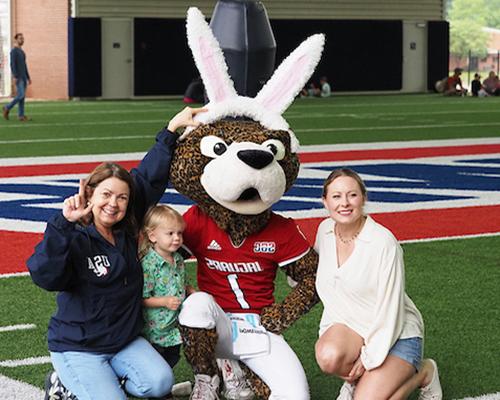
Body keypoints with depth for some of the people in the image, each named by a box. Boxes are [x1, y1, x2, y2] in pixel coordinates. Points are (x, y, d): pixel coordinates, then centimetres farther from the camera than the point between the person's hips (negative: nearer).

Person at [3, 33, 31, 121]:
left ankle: (21, 116, 3)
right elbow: (12, 64, -18)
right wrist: (15, 77, -26)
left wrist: (28, 78, 18)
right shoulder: (13, 50, -10)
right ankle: (7, 108, 1)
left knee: (22, 96, 3)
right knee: (21, 95, -15)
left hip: (23, 77, 8)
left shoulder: (22, 52, 19)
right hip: (18, 77, -8)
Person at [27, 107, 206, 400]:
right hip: (77, 348, -6)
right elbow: (45, 275, -35)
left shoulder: (127, 230, 1)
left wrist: (172, 129, 3)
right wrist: (64, 223, -42)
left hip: (125, 340, 6)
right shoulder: (75, 240, -17)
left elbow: (150, 177, 5)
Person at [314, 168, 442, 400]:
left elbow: (390, 310, -17)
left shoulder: (384, 242, -20)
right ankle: (355, 379, 3)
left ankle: (423, 373, 6)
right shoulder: (325, 230, -2)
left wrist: (368, 357, -18)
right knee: (329, 356, -32)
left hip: (396, 334, -4)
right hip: (348, 325, 4)